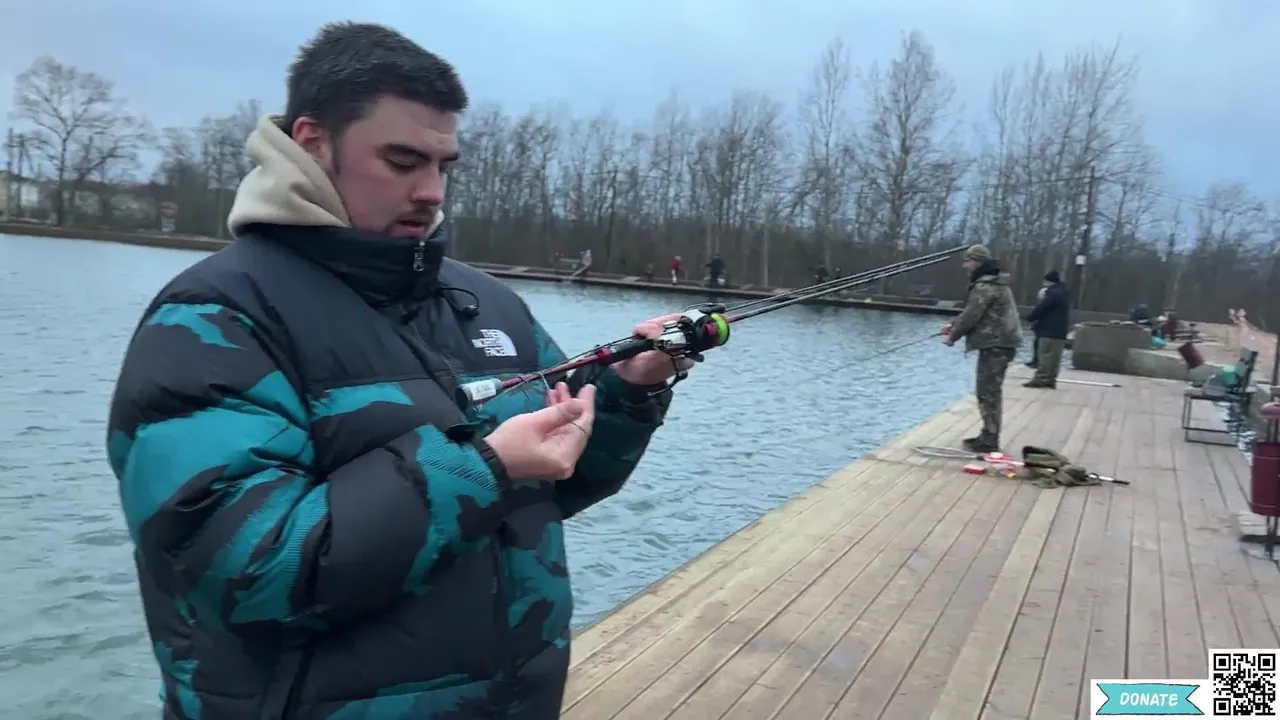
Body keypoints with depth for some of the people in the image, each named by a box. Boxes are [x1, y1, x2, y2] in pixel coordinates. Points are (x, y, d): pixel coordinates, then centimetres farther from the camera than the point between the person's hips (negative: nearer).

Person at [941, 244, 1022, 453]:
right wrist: (954, 325, 14)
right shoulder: (993, 282, 18)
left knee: (987, 393, -6)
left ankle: (989, 441, -3)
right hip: (999, 344, 11)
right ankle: (988, 436, 23)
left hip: (995, 345, -11)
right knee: (990, 392, 15)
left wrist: (953, 336, -5)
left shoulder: (985, 286, -16)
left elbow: (972, 315, -18)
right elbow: (974, 313, 23)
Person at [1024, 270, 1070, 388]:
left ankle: (1040, 379, -7)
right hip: (1060, 331, 10)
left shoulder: (1053, 293, -15)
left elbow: (1041, 308, -16)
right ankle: (1050, 379, 10)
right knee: (1054, 357, 8)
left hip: (1050, 331, -10)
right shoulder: (1063, 293, 18)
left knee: (1045, 355, -8)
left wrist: (1030, 318, -2)